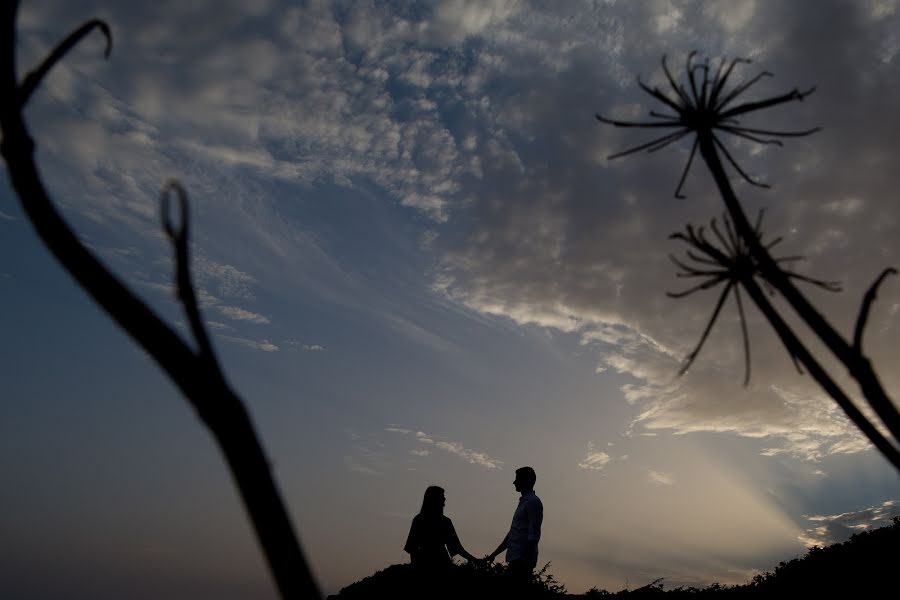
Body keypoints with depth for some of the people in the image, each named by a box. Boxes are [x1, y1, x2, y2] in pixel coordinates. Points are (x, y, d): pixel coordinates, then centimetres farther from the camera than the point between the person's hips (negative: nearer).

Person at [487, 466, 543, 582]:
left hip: (522, 561, -9)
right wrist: (494, 555, 26)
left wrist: (526, 561, -22)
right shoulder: (523, 502, 21)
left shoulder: (533, 502, -8)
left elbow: (533, 535, -16)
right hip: (515, 559, 9)